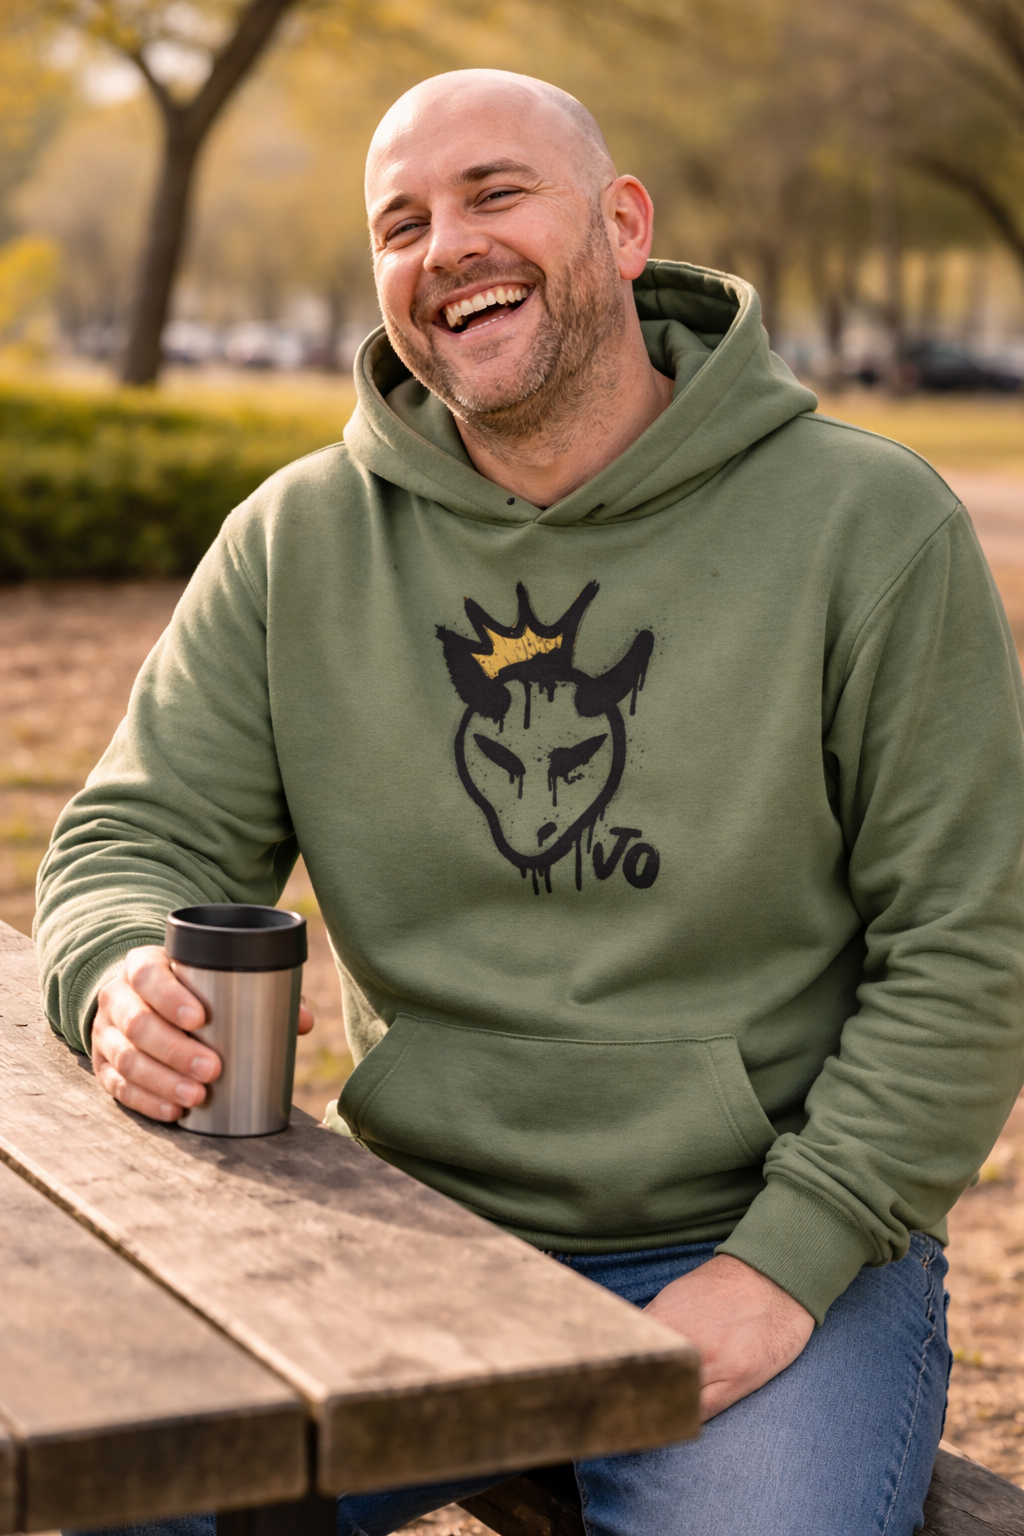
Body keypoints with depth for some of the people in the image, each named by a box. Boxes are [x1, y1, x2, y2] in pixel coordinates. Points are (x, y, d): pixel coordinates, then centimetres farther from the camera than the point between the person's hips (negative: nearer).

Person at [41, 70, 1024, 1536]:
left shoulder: (869, 522, -5)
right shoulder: (300, 541, 4)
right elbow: (134, 840, 7)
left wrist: (786, 1263, -13)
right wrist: (127, 981, -17)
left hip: (776, 1243, -2)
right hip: (416, 1230, 3)